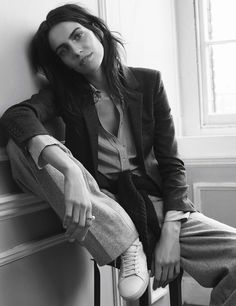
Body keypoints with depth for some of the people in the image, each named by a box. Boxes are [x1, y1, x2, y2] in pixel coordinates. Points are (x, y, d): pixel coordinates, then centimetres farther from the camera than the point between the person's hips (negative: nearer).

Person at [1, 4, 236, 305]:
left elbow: (171, 163, 1)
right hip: (102, 212, 1)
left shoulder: (148, 82, 4)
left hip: (157, 205, -1)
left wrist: (170, 233, -14)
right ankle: (127, 245, -20)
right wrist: (70, 172, -37)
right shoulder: (64, 92, 4)